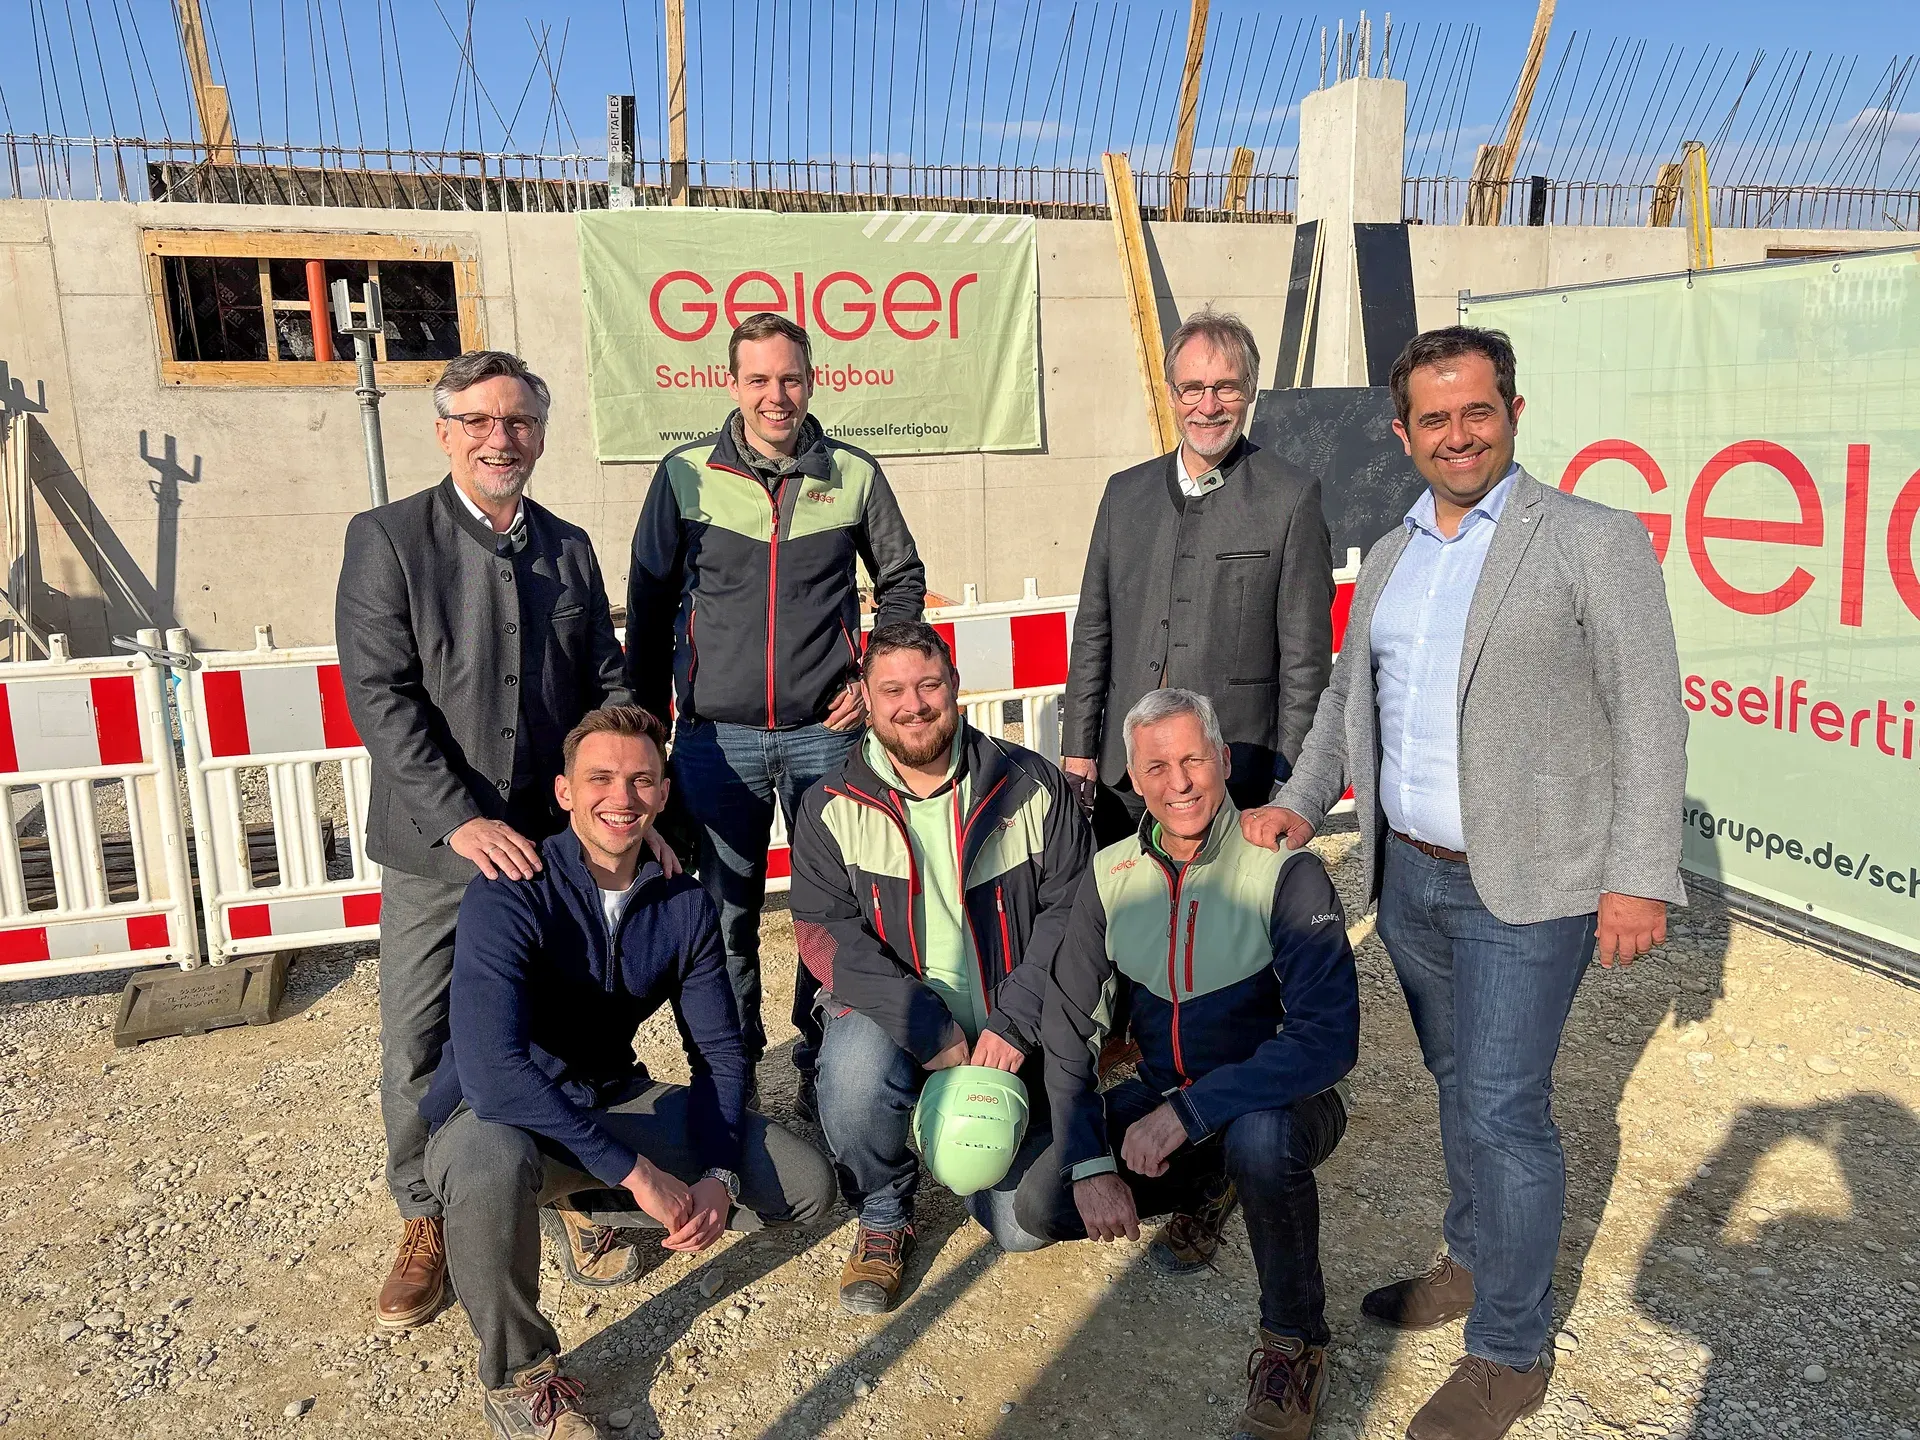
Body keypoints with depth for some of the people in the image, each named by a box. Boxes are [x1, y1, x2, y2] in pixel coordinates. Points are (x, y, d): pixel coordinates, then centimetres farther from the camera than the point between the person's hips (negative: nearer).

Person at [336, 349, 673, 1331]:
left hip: (555, 840, 3)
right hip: (436, 847, -3)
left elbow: (608, 687, 10)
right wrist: (462, 819, -21)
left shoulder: (568, 548, 9)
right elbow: (380, 695, -12)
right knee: (419, 1047, 4)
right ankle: (426, 1222, 25)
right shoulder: (387, 539, -4)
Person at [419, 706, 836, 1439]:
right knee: (492, 1161, -42)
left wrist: (718, 1175, -19)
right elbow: (494, 1073, -36)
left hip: (613, 1100, 5)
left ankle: (591, 1207, 14)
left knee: (806, 1186, -5)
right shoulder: (509, 896, -25)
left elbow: (719, 1052, -2)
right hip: (499, 1117, -5)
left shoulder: (684, 904, -8)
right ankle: (515, 1375, -12)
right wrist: (636, 1171, -34)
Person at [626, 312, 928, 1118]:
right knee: (726, 911, 8)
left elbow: (903, 581, 14)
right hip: (718, 734, 0)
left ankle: (823, 1068, 25)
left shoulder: (854, 474, 2)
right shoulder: (685, 476, 0)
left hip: (826, 730, 1)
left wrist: (875, 677, 2)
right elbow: (650, 607, 6)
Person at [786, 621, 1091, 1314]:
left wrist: (1013, 1025, -16)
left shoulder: (1032, 787, -2)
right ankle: (882, 1218, -2)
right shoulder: (832, 808, -3)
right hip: (893, 1019, 0)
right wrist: (928, 1028, -22)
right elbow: (825, 932, -11)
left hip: (1011, 1036, 1)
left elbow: (1071, 911, -4)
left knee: (1025, 1223, -8)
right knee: (856, 1068, -35)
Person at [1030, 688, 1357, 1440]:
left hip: (1275, 1101, -4)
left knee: (1260, 1138, -38)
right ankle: (1208, 1190, 16)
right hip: (1164, 1100, 5)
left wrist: (1188, 1112, -33)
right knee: (1041, 1207, -12)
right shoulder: (1111, 876, -6)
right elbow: (1069, 1031, -3)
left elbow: (1328, 1039, -29)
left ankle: (1295, 1341, -9)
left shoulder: (1286, 872, -21)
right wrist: (1091, 1163, -14)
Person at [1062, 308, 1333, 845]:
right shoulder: (1124, 493, 10)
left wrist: (1289, 780, -7)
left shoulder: (1292, 497, -3)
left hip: (1239, 775, -4)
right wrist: (1078, 749, 9)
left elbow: (1306, 654, -4)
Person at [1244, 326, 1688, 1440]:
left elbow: (1651, 715, -10)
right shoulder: (1389, 557, 11)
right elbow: (1348, 695, 19)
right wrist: (1302, 803, 6)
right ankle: (1476, 1263, 39)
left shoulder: (1595, 542, -8)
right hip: (1410, 874, 6)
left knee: (1503, 1107, -2)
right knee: (1460, 1084, 20)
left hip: (1526, 885, -6)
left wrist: (1640, 877, -15)